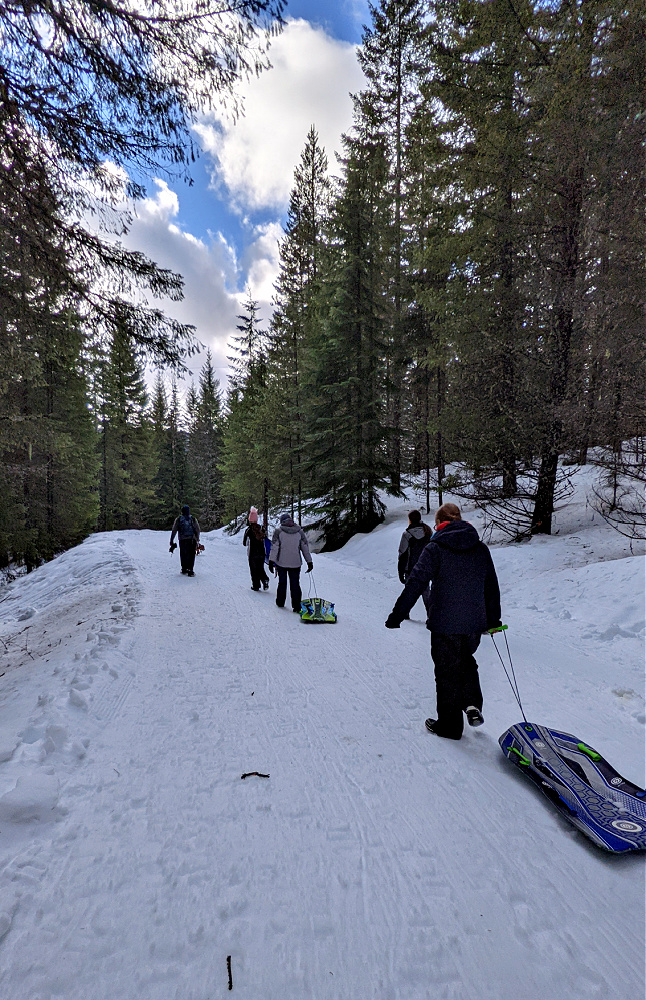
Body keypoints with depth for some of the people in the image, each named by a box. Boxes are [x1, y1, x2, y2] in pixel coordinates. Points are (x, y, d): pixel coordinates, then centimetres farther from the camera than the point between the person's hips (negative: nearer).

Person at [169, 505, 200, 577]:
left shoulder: (178, 519, 4)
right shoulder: (193, 519, 4)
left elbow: (174, 530, 4)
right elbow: (197, 530, 3)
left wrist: (172, 540, 10)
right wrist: (197, 539, 11)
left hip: (182, 540, 1)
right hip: (192, 540, -1)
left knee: (183, 554, 14)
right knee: (191, 555, 1)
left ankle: (184, 568, 18)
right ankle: (190, 570, -6)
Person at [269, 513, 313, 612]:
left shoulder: (278, 531, -4)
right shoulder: (299, 531, 2)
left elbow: (274, 547, -8)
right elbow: (305, 547, 5)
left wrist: (271, 561, -6)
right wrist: (309, 562, 10)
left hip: (281, 563, -1)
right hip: (295, 563, 1)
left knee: (282, 582, 15)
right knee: (295, 584, 6)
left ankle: (280, 602, 27)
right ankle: (297, 606, 3)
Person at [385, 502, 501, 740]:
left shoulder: (435, 548, -11)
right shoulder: (481, 549, 3)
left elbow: (415, 583, -15)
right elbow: (492, 586, 11)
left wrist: (397, 615, -9)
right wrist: (493, 619, 23)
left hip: (445, 624, -4)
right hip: (475, 623, 5)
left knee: (447, 672, 10)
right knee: (465, 662, 29)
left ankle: (450, 725, 23)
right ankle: (473, 705, 17)